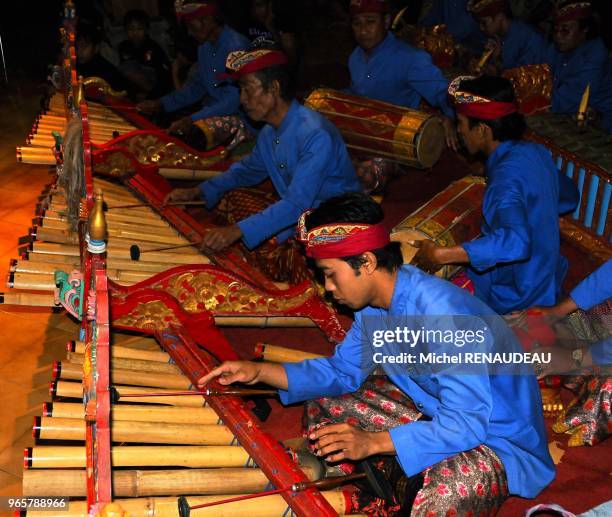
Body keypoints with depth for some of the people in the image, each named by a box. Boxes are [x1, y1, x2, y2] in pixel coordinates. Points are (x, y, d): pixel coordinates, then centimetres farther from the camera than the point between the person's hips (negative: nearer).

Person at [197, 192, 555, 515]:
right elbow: (342, 371, 8)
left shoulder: (440, 313, -31)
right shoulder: (375, 303, -4)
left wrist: (372, 443, -38)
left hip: (497, 439, -9)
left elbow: (468, 423, -32)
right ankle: (412, 486, 1)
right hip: (436, 416, 9)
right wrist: (261, 372, -4)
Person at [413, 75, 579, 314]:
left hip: (515, 297, -9)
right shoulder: (535, 152, -2)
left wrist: (440, 255, -45)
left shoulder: (506, 176, -30)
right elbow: (569, 197, 15)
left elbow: (515, 241, -47)